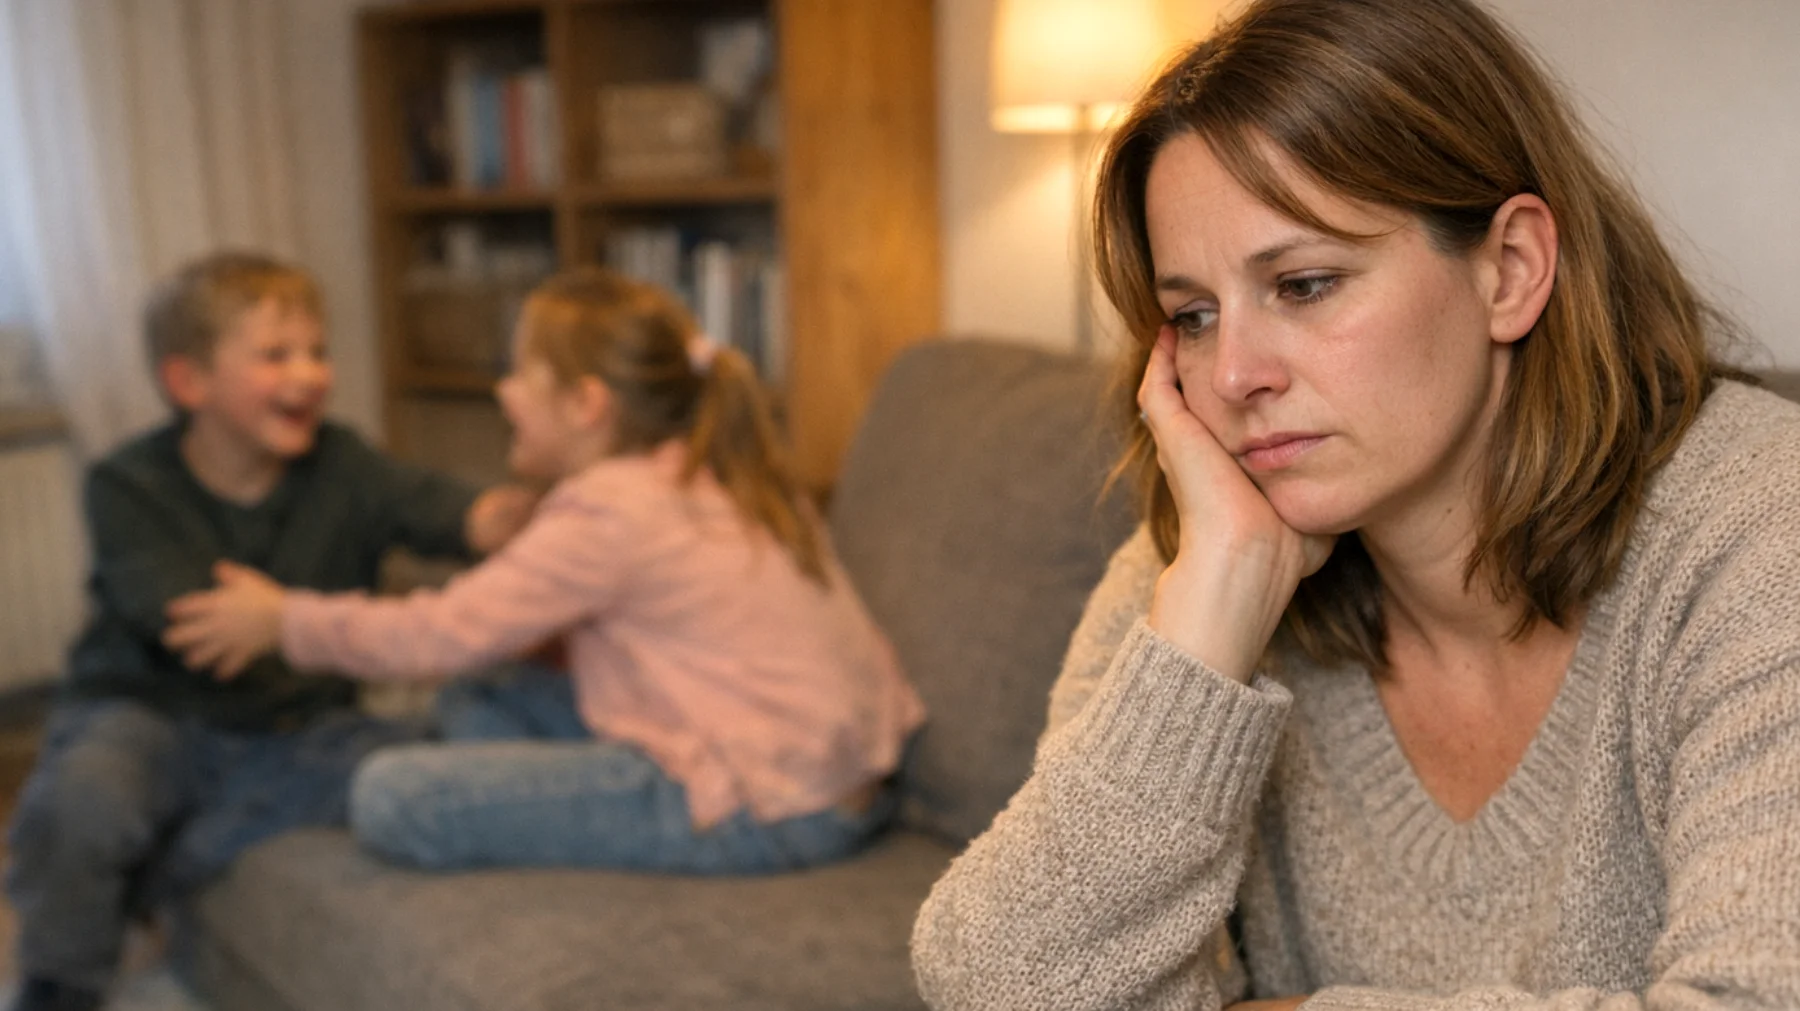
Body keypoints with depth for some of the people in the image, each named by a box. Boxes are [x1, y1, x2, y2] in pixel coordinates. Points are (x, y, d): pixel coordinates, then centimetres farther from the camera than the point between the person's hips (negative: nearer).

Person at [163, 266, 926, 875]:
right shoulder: (712, 479, 13)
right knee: (479, 701, 16)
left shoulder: (613, 510, -15)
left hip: (762, 809, -10)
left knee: (391, 796, -14)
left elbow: (444, 636, -9)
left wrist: (285, 621, 4)